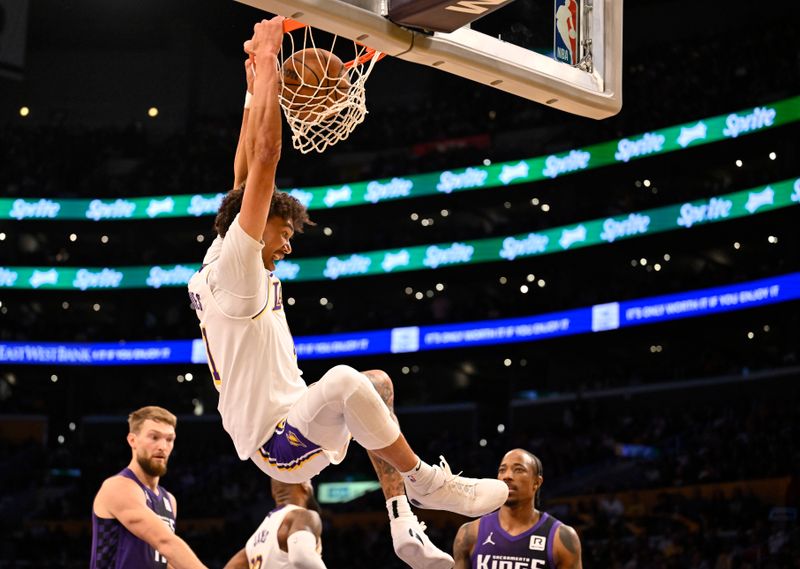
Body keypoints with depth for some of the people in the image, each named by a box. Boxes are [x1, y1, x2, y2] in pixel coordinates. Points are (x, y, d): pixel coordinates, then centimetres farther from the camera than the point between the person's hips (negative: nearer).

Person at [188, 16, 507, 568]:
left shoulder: (217, 267, 13)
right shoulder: (233, 264, -12)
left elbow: (246, 171, 17)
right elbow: (265, 158, -18)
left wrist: (257, 77, 17)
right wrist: (266, 63, -14)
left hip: (287, 430, 11)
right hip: (279, 437, -11)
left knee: (375, 385, 27)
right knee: (345, 380, -36)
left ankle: (403, 525, 18)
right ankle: (424, 483, -18)